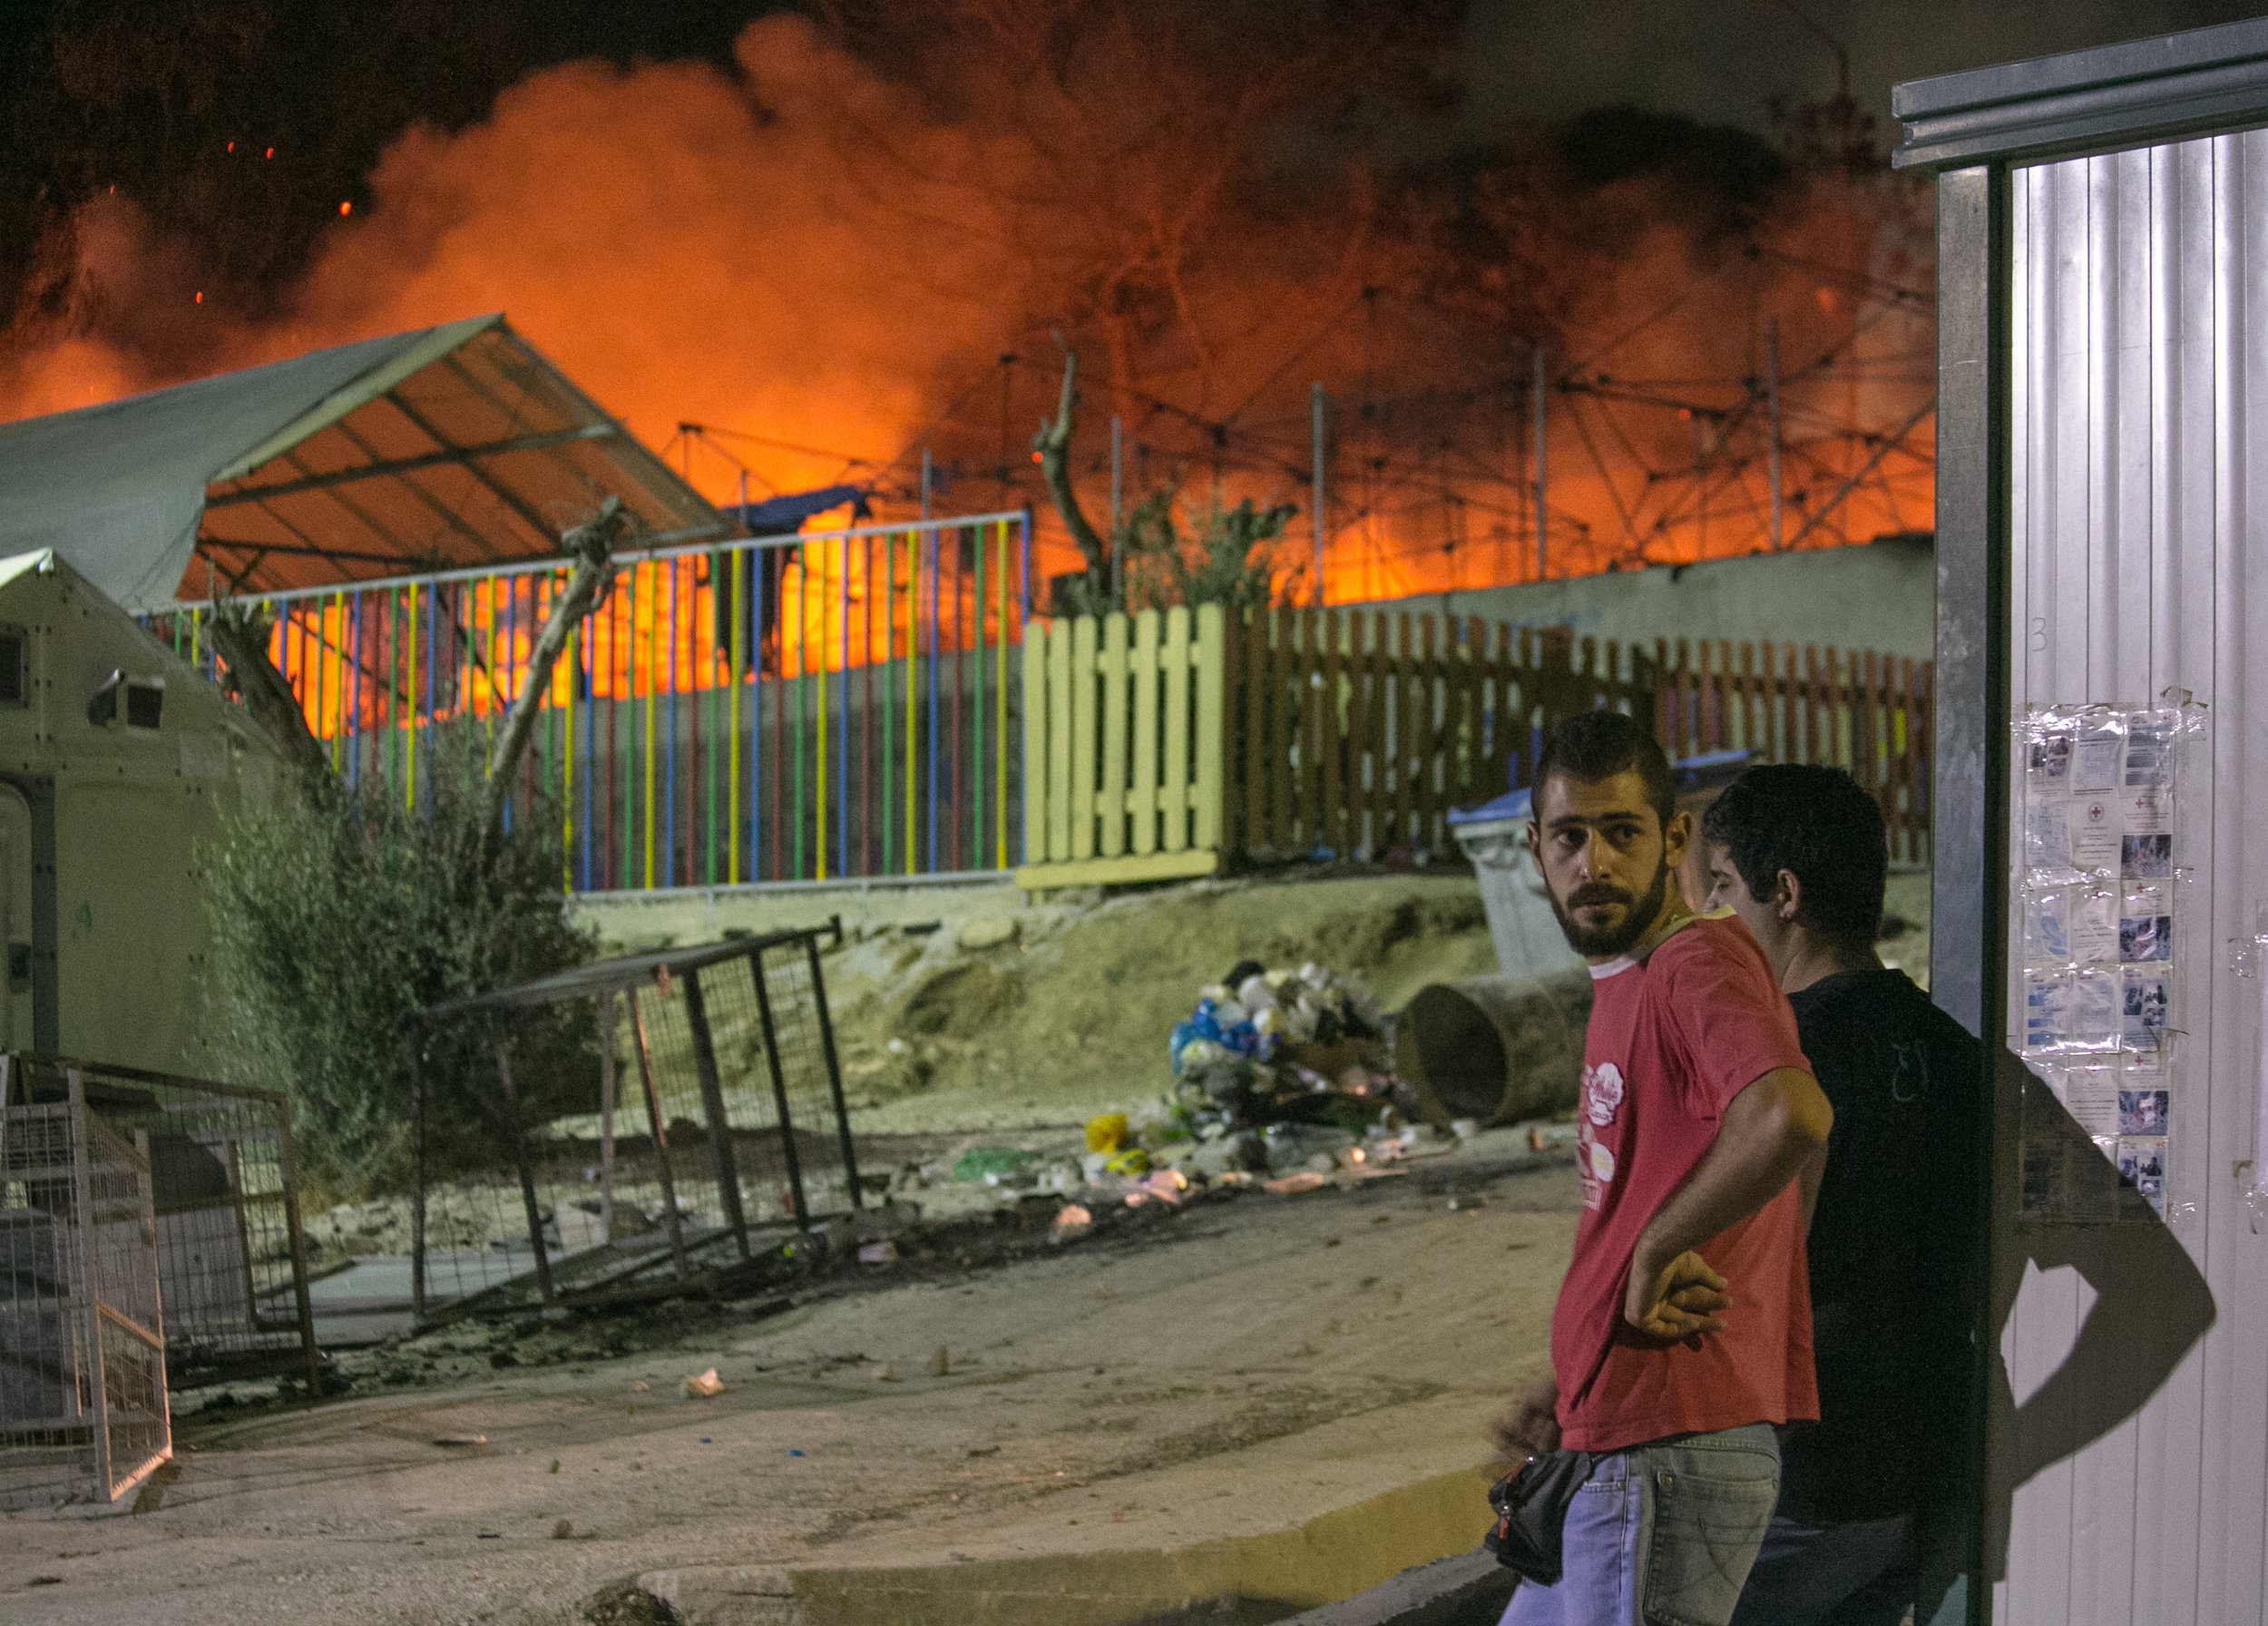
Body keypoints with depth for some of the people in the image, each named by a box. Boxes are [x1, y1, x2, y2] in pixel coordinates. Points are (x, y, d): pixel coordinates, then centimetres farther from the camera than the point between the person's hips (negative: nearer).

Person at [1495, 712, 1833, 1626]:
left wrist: (1658, 1245, -22)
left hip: (1670, 1453, -11)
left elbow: (1792, 1120, -35)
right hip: (1614, 1451, 11)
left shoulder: (1700, 962, -14)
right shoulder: (1625, 989, 18)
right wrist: (1573, 1392, 20)